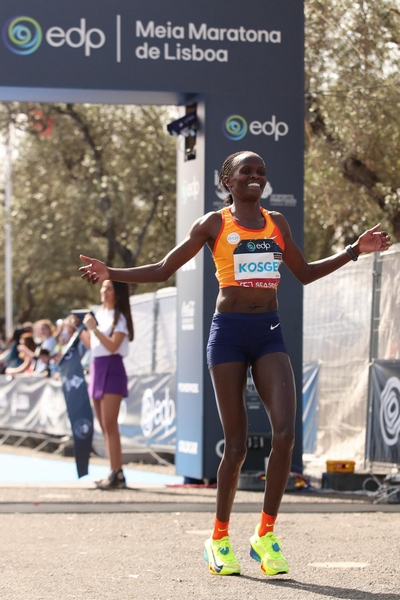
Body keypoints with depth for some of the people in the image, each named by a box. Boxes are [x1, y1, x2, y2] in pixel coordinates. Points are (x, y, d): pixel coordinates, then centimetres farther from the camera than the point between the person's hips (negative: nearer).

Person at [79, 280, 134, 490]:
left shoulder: (120, 317, -6)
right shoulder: (98, 314, 15)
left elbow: (112, 346, -17)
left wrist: (94, 328, -18)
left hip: (111, 369, -8)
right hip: (96, 368, 8)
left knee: (109, 425, -13)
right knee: (105, 427, 6)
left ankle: (117, 474, -15)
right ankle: (115, 474, 9)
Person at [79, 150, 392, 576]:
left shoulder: (277, 223, 14)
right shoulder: (213, 224, 3)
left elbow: (305, 273, 26)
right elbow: (164, 270, 6)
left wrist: (354, 251, 20)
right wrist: (111, 274, -6)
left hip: (269, 333, 3)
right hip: (229, 331, -3)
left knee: (284, 433, -14)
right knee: (236, 444, -3)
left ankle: (265, 535, -3)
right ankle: (219, 538, 14)